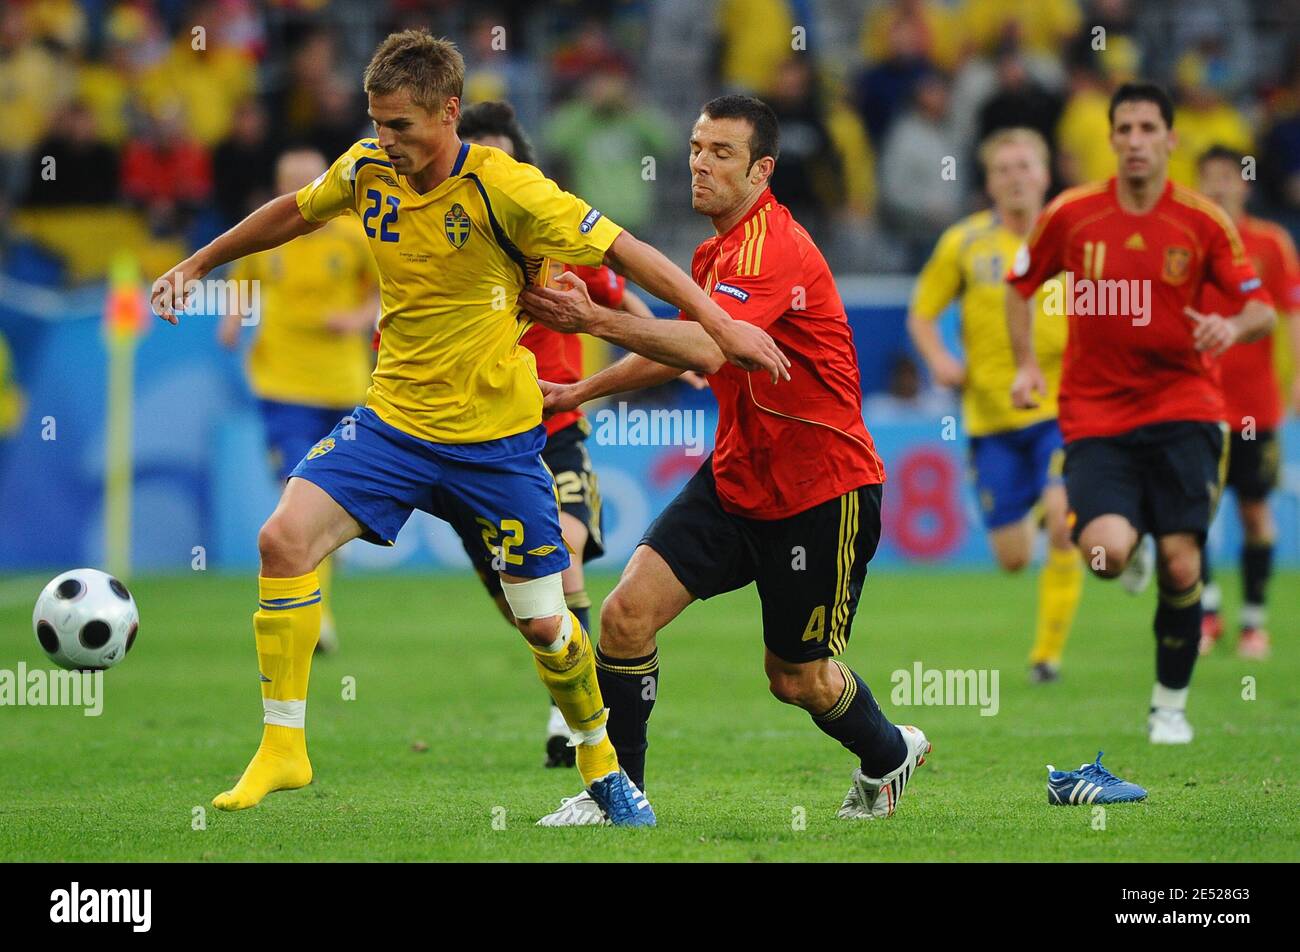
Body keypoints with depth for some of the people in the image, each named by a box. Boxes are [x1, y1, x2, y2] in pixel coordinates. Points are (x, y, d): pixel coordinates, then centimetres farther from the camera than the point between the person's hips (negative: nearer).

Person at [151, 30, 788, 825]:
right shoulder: (368, 170, -4)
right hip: (395, 420, 4)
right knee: (285, 539, -17)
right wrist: (197, 265, 24)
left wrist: (720, 324, -19)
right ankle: (283, 750, -8)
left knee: (544, 622, 2)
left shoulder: (503, 187, -19)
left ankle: (602, 767, 29)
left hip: (497, 435, -4)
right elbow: (294, 214, 17)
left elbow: (623, 250, -15)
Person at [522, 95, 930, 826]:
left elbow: (708, 350, -39)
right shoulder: (717, 251, 8)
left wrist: (597, 320, -49)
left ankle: (888, 755, 38)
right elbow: (684, 350, 26)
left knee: (798, 677, 6)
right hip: (735, 480, 8)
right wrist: (583, 390, 21)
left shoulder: (773, 247, -22)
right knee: (628, 613, -10)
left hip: (823, 490, -8)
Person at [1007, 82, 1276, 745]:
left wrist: (1234, 327, -22)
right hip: (1095, 415, 0)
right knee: (1107, 551, -22)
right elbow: (1020, 285, 15)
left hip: (1182, 409, 0)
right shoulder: (1070, 214, -1)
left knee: (1181, 563, -10)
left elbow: (1261, 309, 1)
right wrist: (1026, 364, 4)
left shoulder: (1204, 222, -2)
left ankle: (1170, 703, 11)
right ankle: (1113, 540, 18)